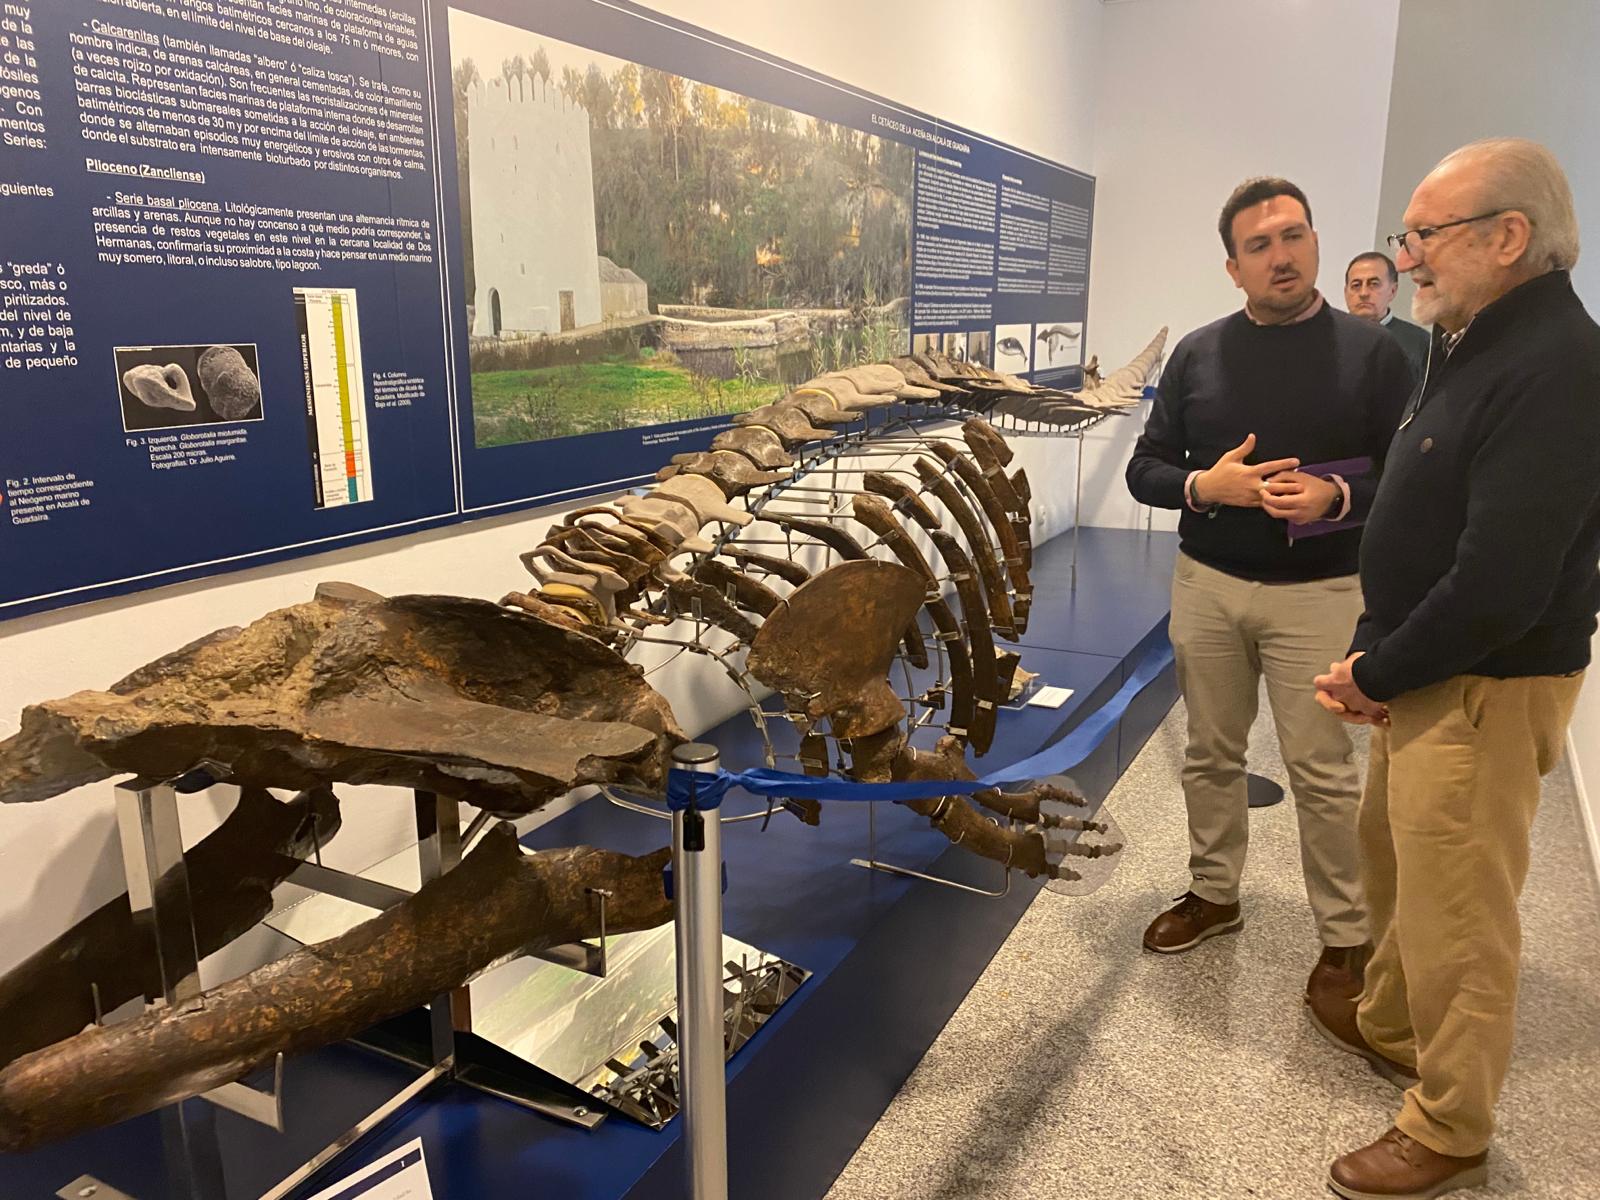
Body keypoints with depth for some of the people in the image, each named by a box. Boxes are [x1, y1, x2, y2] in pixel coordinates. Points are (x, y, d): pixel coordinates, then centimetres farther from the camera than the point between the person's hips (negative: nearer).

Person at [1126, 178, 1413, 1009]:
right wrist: (1204, 485, -14)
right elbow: (1144, 470, 6)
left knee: (1322, 772, 2)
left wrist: (1337, 496, -22)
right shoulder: (1198, 354, 5)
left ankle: (1345, 936, 19)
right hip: (1206, 586, 3)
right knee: (1212, 755, 14)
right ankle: (1213, 893, 33)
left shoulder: (1371, 352, -2)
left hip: (1318, 595, -3)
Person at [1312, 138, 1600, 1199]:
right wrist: (1373, 651, 3)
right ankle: (1392, 1025, 46)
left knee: (1456, 914, 3)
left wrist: (1380, 676, -14)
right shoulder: (1473, 348, 11)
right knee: (1394, 861, 24)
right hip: (1424, 676, 10)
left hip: (1485, 691, -10)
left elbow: (1501, 585, -27)